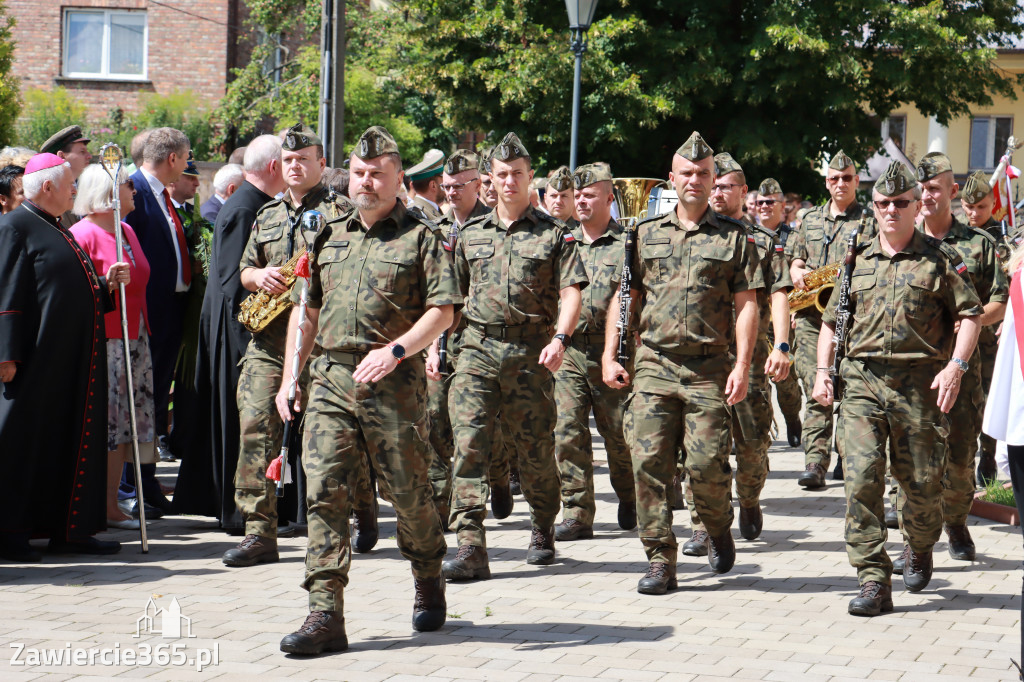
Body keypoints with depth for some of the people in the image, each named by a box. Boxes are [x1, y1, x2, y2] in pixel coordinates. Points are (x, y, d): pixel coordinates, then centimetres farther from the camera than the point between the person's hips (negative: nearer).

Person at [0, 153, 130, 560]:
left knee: (73, 440, 10)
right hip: (39, 359, -9)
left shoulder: (57, 231, 20)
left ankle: (68, 530, 15)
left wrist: (106, 283, 7)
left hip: (75, 359, 9)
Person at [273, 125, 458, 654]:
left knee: (408, 489, 6)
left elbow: (442, 310, -6)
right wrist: (289, 378, 14)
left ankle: (429, 580, 34)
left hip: (394, 382, -4)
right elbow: (307, 310, 21)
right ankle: (326, 614, -9)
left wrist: (394, 351, -19)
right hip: (331, 377, 4)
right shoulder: (329, 237, 16)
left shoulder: (420, 237, 1)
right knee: (324, 490, -7)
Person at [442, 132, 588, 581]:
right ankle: (470, 548, -14)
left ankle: (542, 532, 27)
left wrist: (560, 338, -19)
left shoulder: (554, 234, 5)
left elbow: (571, 292, -3)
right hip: (477, 348, 2)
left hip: (531, 354, -2)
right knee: (469, 444, -10)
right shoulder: (471, 235, 15)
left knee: (536, 449, 5)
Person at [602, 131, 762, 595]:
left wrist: (742, 367, -7)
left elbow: (746, 306, 2)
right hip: (654, 365, 2)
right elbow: (623, 297, 15)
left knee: (708, 465, -7)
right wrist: (610, 356, 6)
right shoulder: (646, 235, 14)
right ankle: (660, 561, 1)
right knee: (649, 463, -5)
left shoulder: (733, 237, 7)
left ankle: (718, 529, 24)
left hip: (710, 370, -2)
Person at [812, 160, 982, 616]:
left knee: (922, 482, 5)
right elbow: (831, 320, 18)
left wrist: (955, 365, -12)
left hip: (919, 382, -2)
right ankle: (873, 583, -9)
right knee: (861, 479, -11)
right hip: (861, 378, 2)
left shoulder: (940, 259, 4)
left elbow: (970, 314, 2)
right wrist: (822, 371, 6)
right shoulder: (856, 259, 13)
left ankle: (920, 548, 38)